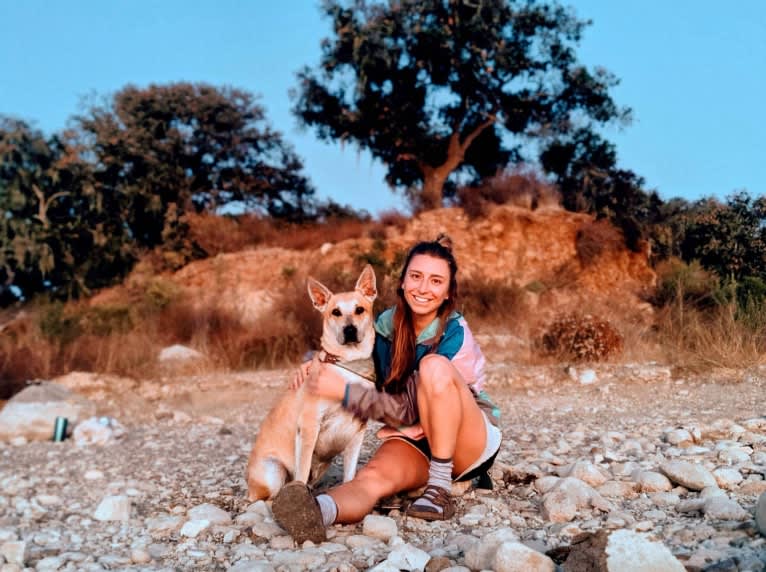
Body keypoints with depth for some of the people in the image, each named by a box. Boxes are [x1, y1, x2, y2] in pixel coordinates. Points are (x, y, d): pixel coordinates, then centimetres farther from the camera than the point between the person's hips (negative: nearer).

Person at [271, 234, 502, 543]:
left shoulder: (454, 334, -18)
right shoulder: (386, 325, -2)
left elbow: (408, 410, -21)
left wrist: (343, 391, -26)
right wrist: (315, 361, -4)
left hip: (472, 441, -3)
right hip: (413, 441, 4)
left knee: (434, 366, -32)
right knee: (376, 475, -33)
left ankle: (440, 488, -29)